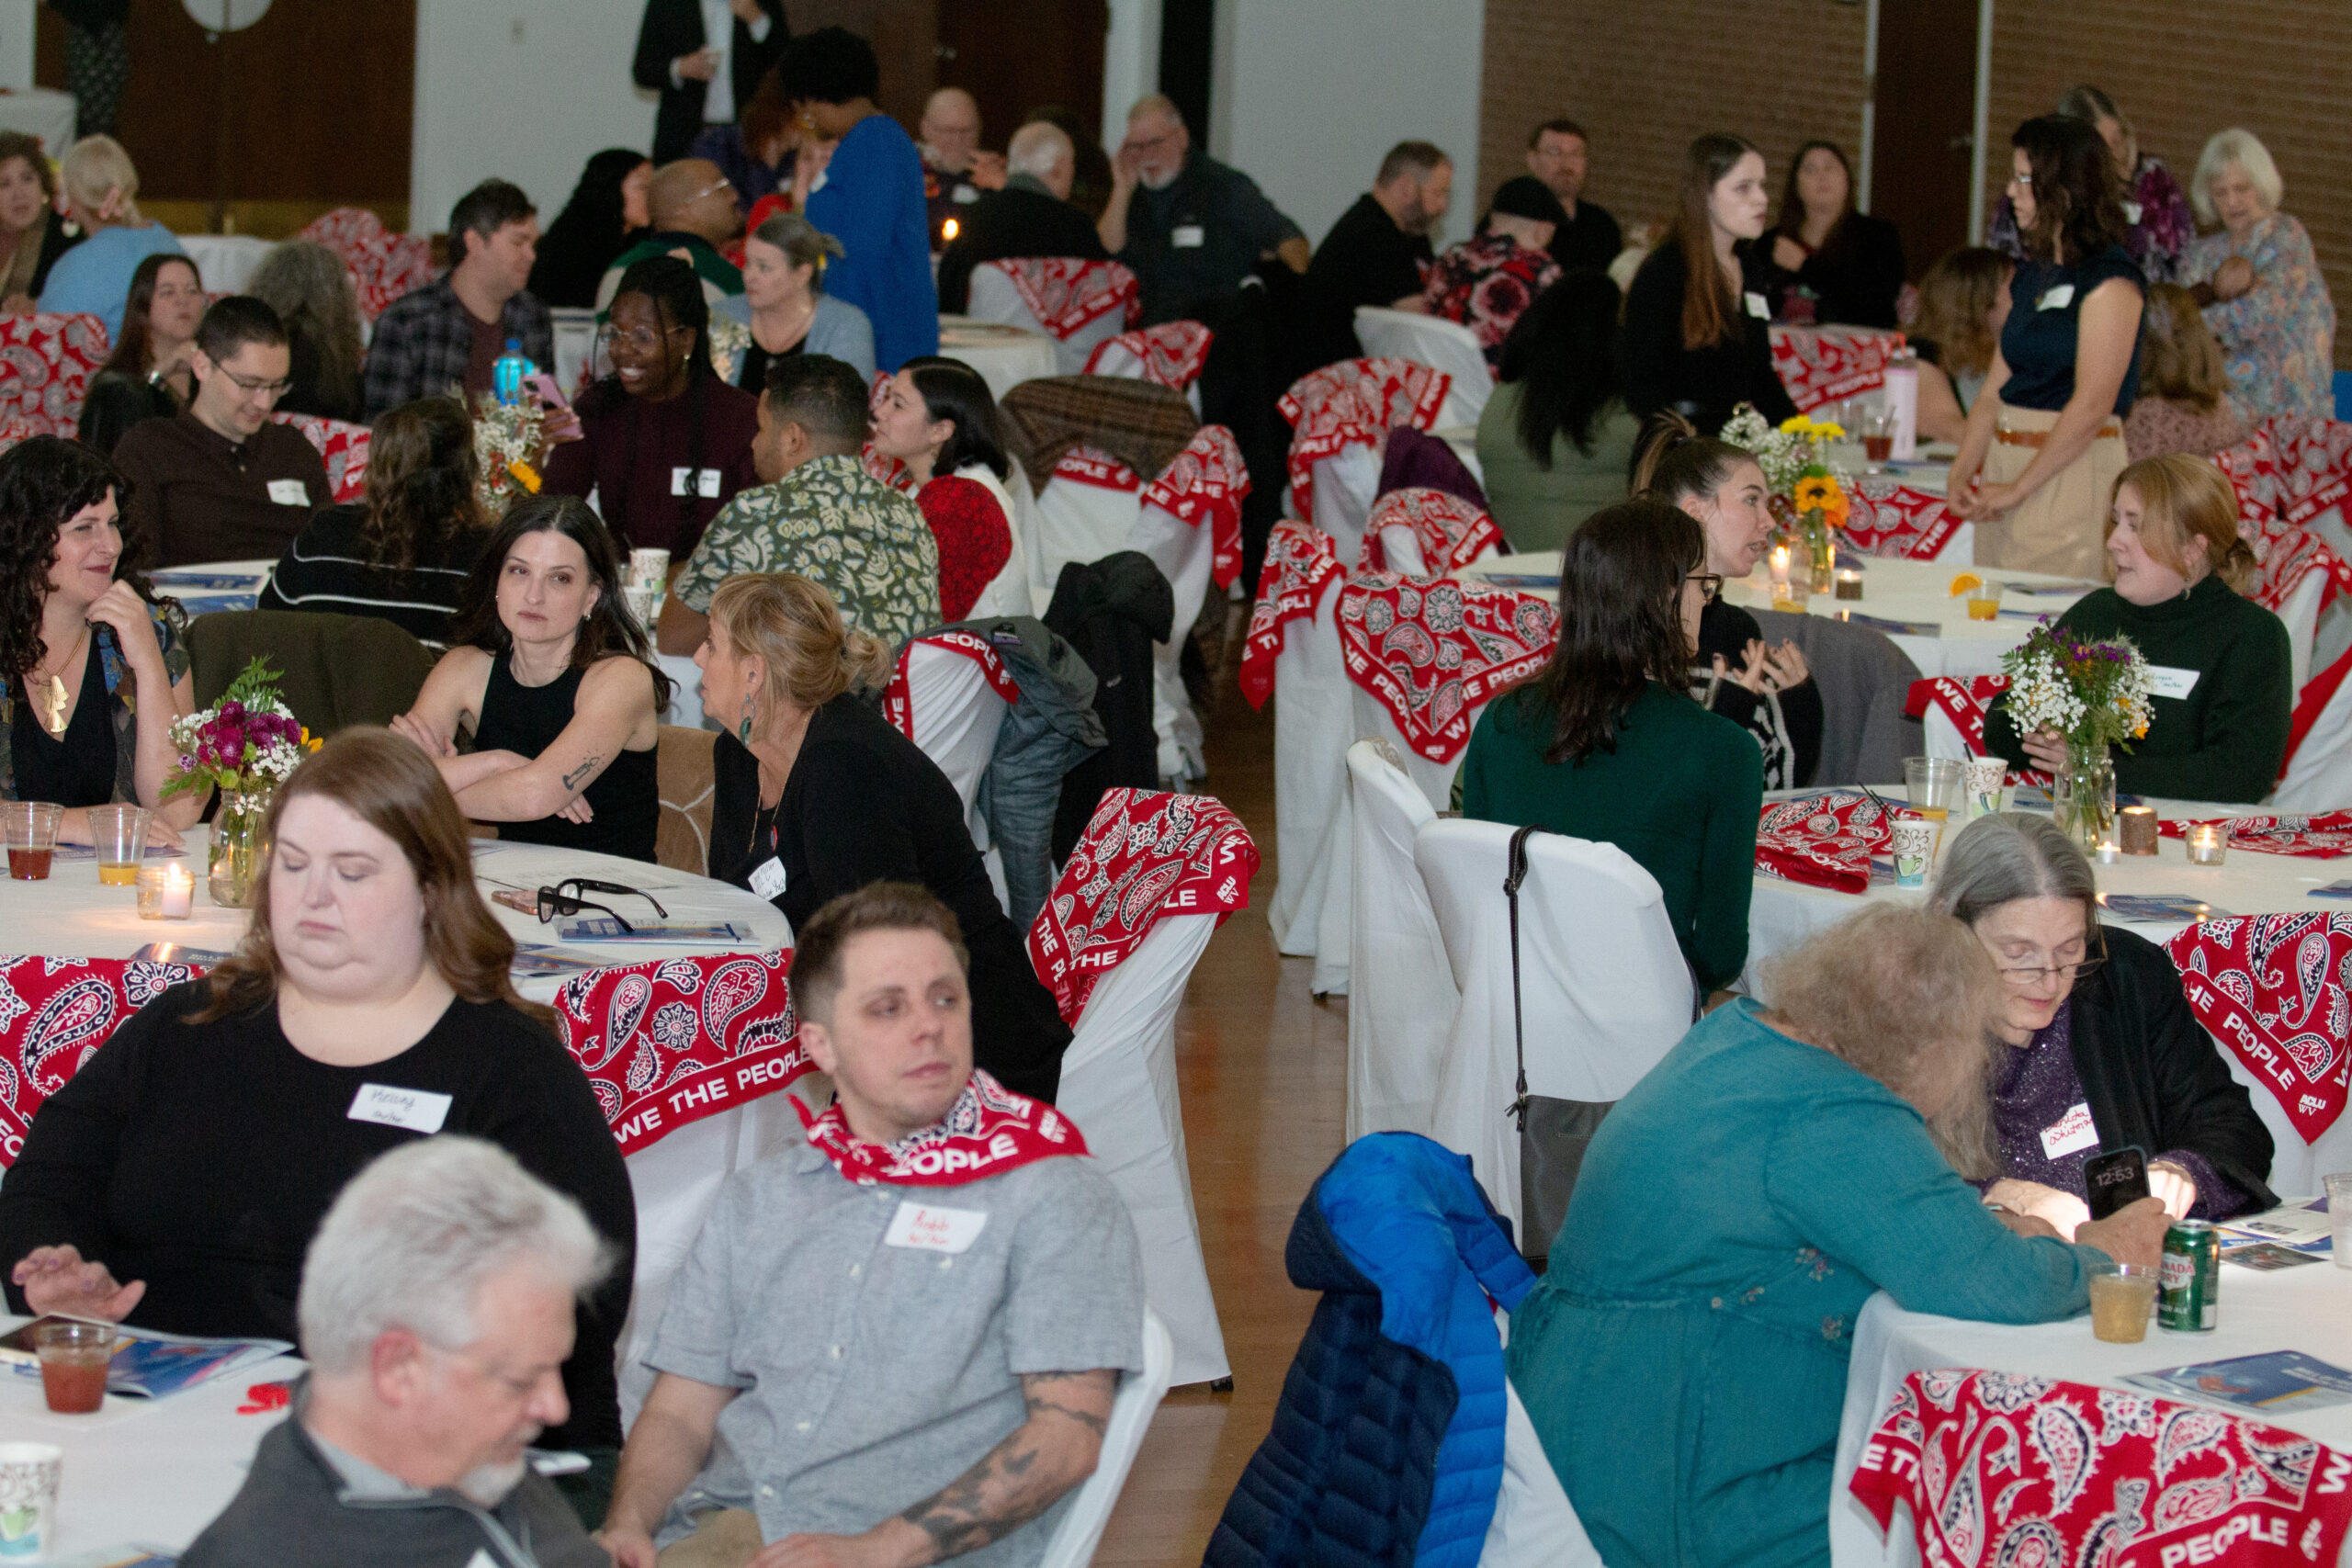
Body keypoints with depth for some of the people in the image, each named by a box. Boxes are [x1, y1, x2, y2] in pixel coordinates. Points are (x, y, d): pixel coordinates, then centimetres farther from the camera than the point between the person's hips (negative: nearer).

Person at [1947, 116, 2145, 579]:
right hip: (2007, 461, 8)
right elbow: (1996, 388, 14)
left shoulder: (2109, 280, -12)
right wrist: (1962, 471, 0)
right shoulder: (2030, 275, 15)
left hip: (2074, 469, -8)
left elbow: (2092, 406, -17)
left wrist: (2018, 488, -15)